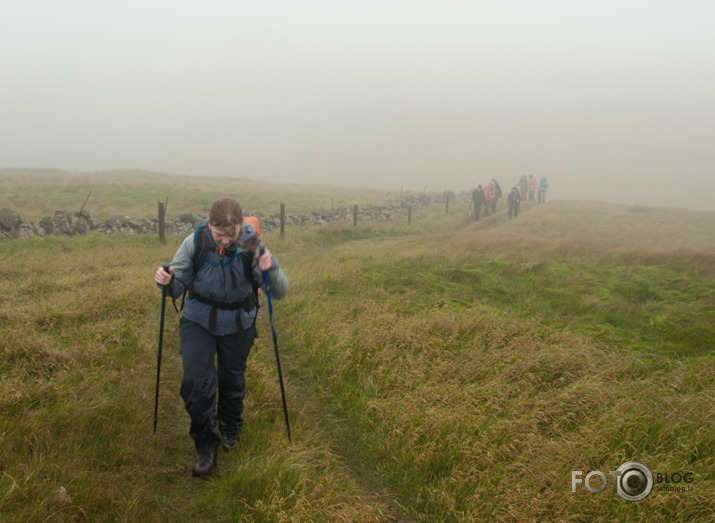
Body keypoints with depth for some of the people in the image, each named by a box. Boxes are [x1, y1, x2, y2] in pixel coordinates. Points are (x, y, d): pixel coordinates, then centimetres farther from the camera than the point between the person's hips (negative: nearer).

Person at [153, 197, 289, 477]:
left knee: (232, 381, 17)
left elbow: (280, 292, -17)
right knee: (195, 383, -12)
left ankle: (231, 429, 48)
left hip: (238, 325, 0)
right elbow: (179, 287, -9)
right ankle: (206, 446, 9)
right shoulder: (195, 242, -19)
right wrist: (168, 282, -32)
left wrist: (271, 270, -38)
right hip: (198, 321, 0)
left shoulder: (252, 247, -21)